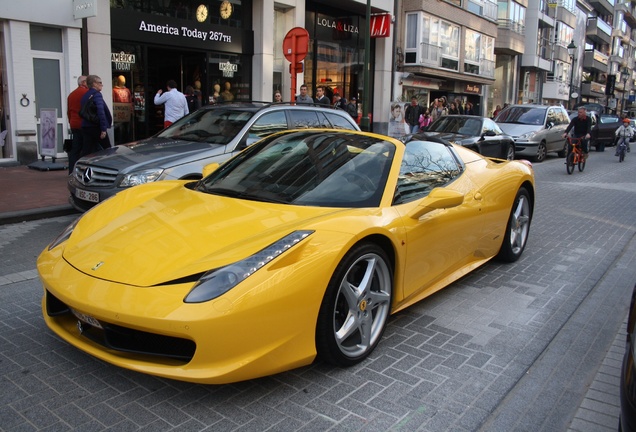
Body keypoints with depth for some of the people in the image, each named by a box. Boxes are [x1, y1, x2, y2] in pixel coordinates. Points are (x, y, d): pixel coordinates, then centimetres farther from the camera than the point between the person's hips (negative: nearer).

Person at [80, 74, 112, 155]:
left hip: (85, 127, 7)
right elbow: (101, 111, -21)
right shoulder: (97, 94, -10)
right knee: (108, 149, 8)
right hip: (96, 127, -7)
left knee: (85, 151, 4)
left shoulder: (85, 95, 15)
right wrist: (103, 129, -23)